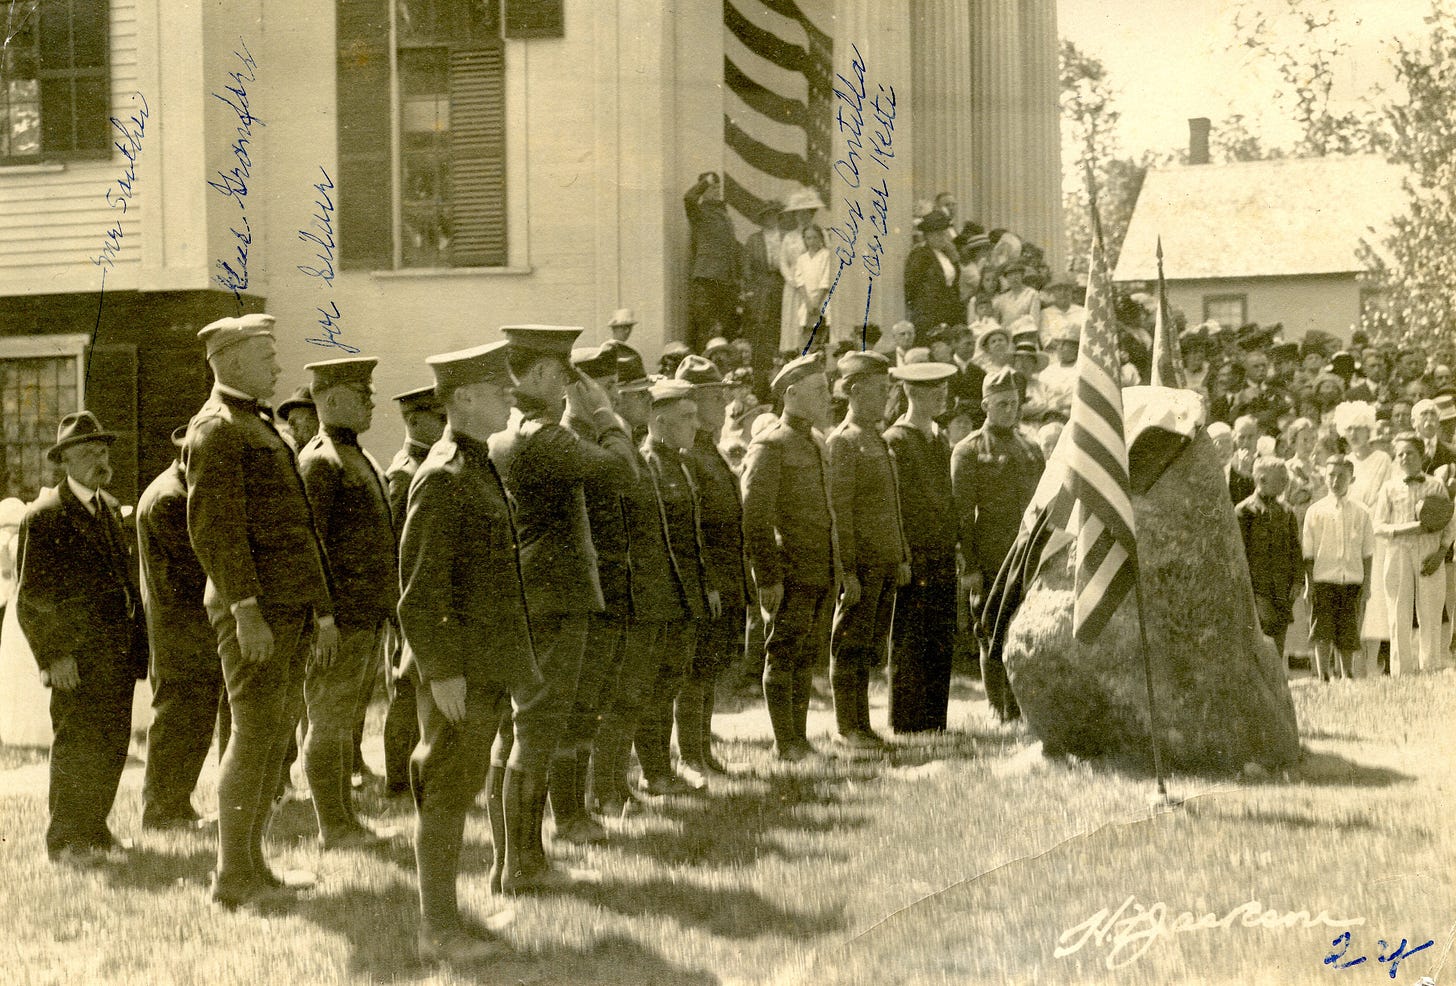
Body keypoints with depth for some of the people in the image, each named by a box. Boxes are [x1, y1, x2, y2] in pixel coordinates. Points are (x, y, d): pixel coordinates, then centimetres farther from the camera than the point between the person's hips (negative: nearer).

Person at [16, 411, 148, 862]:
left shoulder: (110, 508, 17)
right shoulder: (45, 515, -7)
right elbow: (30, 595, -10)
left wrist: (138, 640, 13)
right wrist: (53, 655, -16)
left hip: (119, 653, 7)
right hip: (76, 655, -7)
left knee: (113, 744, 8)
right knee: (75, 745, -5)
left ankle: (93, 829, 19)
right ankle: (63, 840, 2)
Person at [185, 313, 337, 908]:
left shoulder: (261, 430, 22)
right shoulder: (216, 430, -9)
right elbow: (214, 528, -18)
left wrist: (322, 612, 24)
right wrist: (245, 609, -25)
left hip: (289, 607, 10)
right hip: (257, 608, -10)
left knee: (278, 730, 11)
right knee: (256, 732, -9)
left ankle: (251, 866, 16)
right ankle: (233, 876, -5)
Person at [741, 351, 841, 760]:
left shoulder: (814, 445, 17)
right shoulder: (769, 446, -11)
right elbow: (754, 516, -16)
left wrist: (834, 572, 20)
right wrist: (767, 577, -19)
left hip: (818, 574, 8)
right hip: (790, 572, -8)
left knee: (805, 657, 12)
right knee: (783, 656, -2)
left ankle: (799, 738, 18)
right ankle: (785, 742, 2)